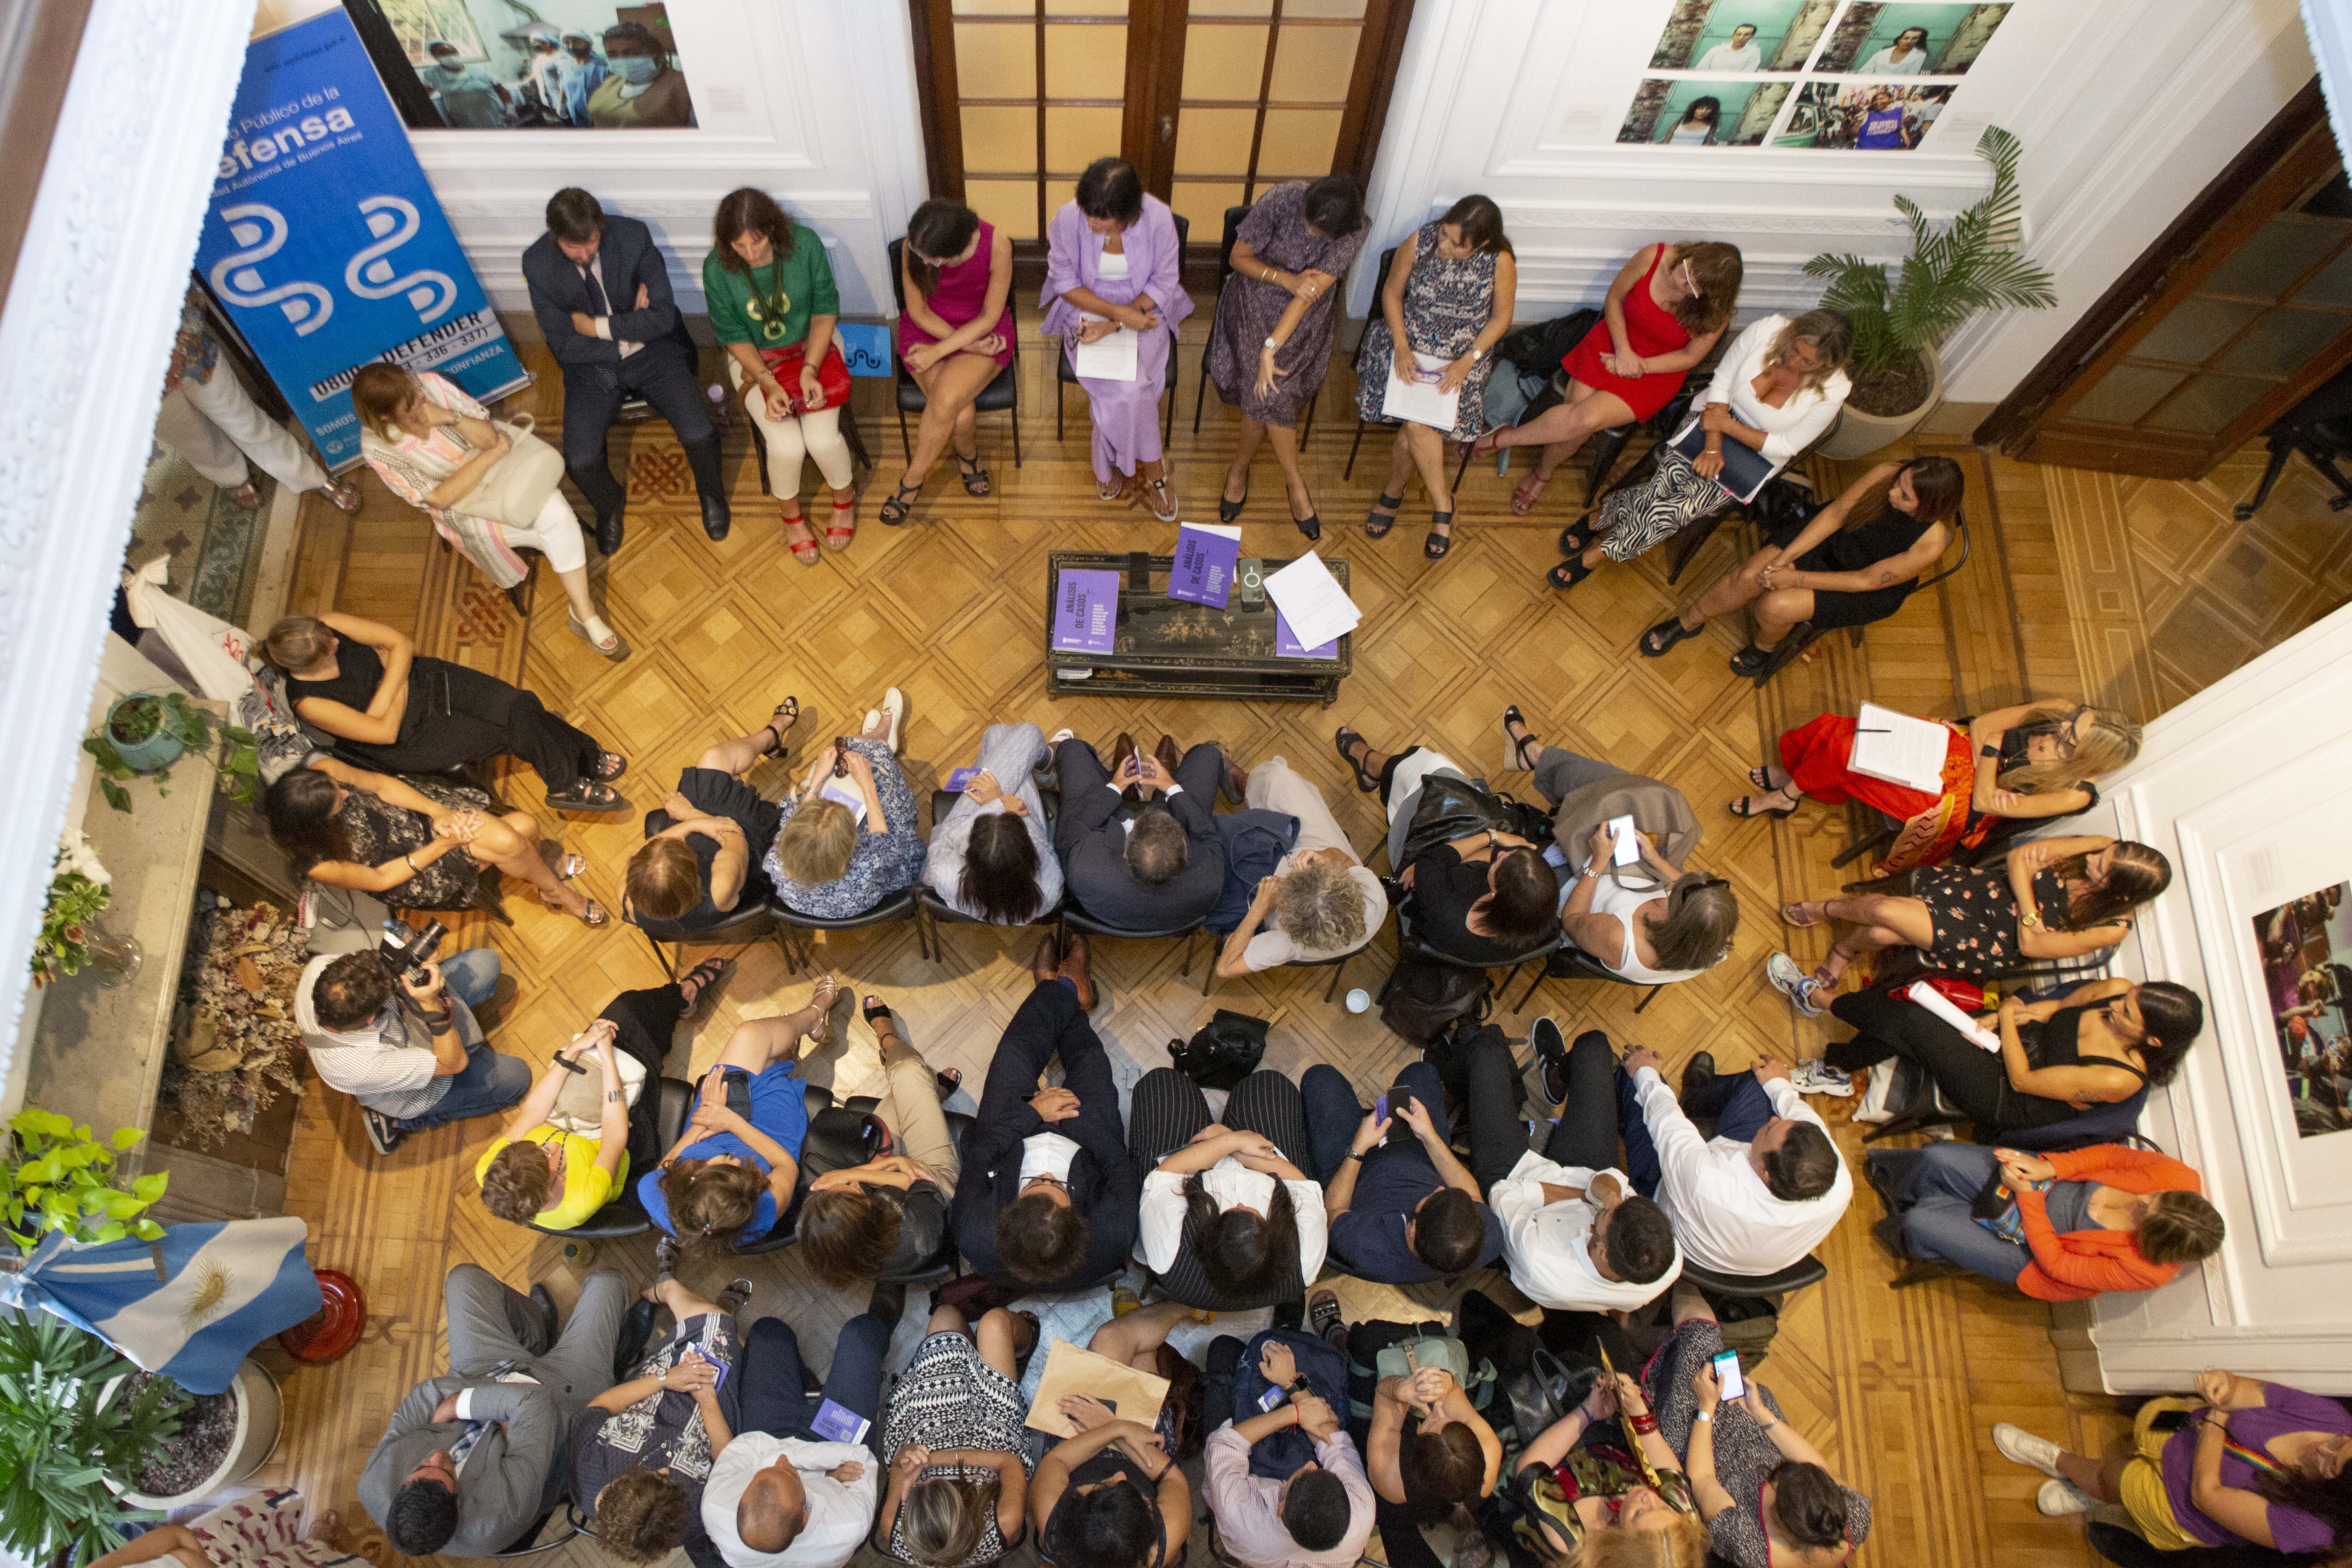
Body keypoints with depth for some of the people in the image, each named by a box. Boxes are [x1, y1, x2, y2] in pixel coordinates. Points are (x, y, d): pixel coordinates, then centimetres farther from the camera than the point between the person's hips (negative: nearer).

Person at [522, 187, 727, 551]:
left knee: (699, 435, -23)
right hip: (591, 365, 1)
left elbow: (663, 317, -15)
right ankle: (611, 504, 19)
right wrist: (629, 328, -16)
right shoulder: (537, 265, -14)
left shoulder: (634, 237, -17)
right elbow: (564, 347, -10)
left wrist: (598, 326, -17)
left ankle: (711, 494, 13)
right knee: (579, 460, -19)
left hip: (653, 353, 0)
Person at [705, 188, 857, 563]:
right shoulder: (717, 269, -19)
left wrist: (810, 370, -20)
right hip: (755, 359, 0)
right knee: (787, 445, -22)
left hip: (811, 348, 0)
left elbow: (826, 309, -9)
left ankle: (845, 499, 13)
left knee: (822, 438, -22)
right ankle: (791, 515, 10)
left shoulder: (804, 243, -19)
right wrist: (769, 384, -22)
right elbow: (733, 336, -8)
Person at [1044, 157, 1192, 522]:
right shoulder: (1068, 218, -19)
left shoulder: (1158, 218, -20)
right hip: (1087, 311, 0)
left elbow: (1164, 283, -11)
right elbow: (1065, 282, -9)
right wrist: (1118, 312, -23)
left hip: (1143, 313, 0)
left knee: (1128, 387, -28)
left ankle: (1112, 465, -2)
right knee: (1128, 388, -26)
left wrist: (1113, 325, -22)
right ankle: (1153, 471, -3)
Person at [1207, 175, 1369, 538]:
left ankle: (1239, 467, 10)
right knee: (1268, 391, -17)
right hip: (1257, 300, 0)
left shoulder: (1354, 233, -24)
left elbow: (1312, 291, -29)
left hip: (1307, 315, 0)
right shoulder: (1280, 200, -25)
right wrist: (1287, 279, -29)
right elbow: (1239, 257, -12)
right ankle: (1294, 481, 3)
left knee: (1264, 393, -15)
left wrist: (1270, 349, -34)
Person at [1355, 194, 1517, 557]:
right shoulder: (1419, 242, -14)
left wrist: (1468, 360, -16)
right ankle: (1442, 504, -8)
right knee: (1417, 419, -26)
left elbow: (1501, 318, -3)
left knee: (1416, 419, -25)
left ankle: (1393, 491, 1)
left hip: (1463, 356, 0)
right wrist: (1401, 346, -14)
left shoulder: (1501, 263, -15)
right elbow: (1392, 293, -1)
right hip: (1409, 344, 1)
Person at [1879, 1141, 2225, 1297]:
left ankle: (1912, 1249, 29)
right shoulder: (2178, 1177, -25)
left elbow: (2056, 1264, -23)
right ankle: (1906, 1204, 35)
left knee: (1921, 1225, -15)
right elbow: (2112, 1154, -9)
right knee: (1935, 1158, -5)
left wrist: (2026, 1195, -26)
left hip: (2031, 1252, -4)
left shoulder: (2146, 1270, -32)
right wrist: (2048, 1166, -23)